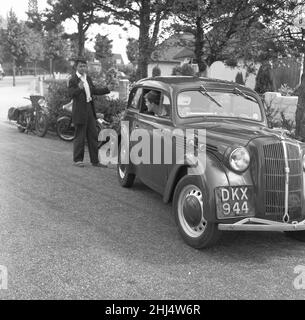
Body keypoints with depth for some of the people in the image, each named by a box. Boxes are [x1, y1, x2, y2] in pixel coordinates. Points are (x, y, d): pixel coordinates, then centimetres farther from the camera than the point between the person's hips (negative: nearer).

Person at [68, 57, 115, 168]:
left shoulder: (88, 78, 13)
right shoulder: (73, 80, -11)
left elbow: (94, 91, 21)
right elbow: (71, 94, -24)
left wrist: (107, 89, 11)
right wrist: (79, 88, -43)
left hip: (89, 109, 8)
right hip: (80, 111, -8)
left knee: (93, 136, 10)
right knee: (80, 136, 0)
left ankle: (95, 161, 18)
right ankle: (77, 160, 14)